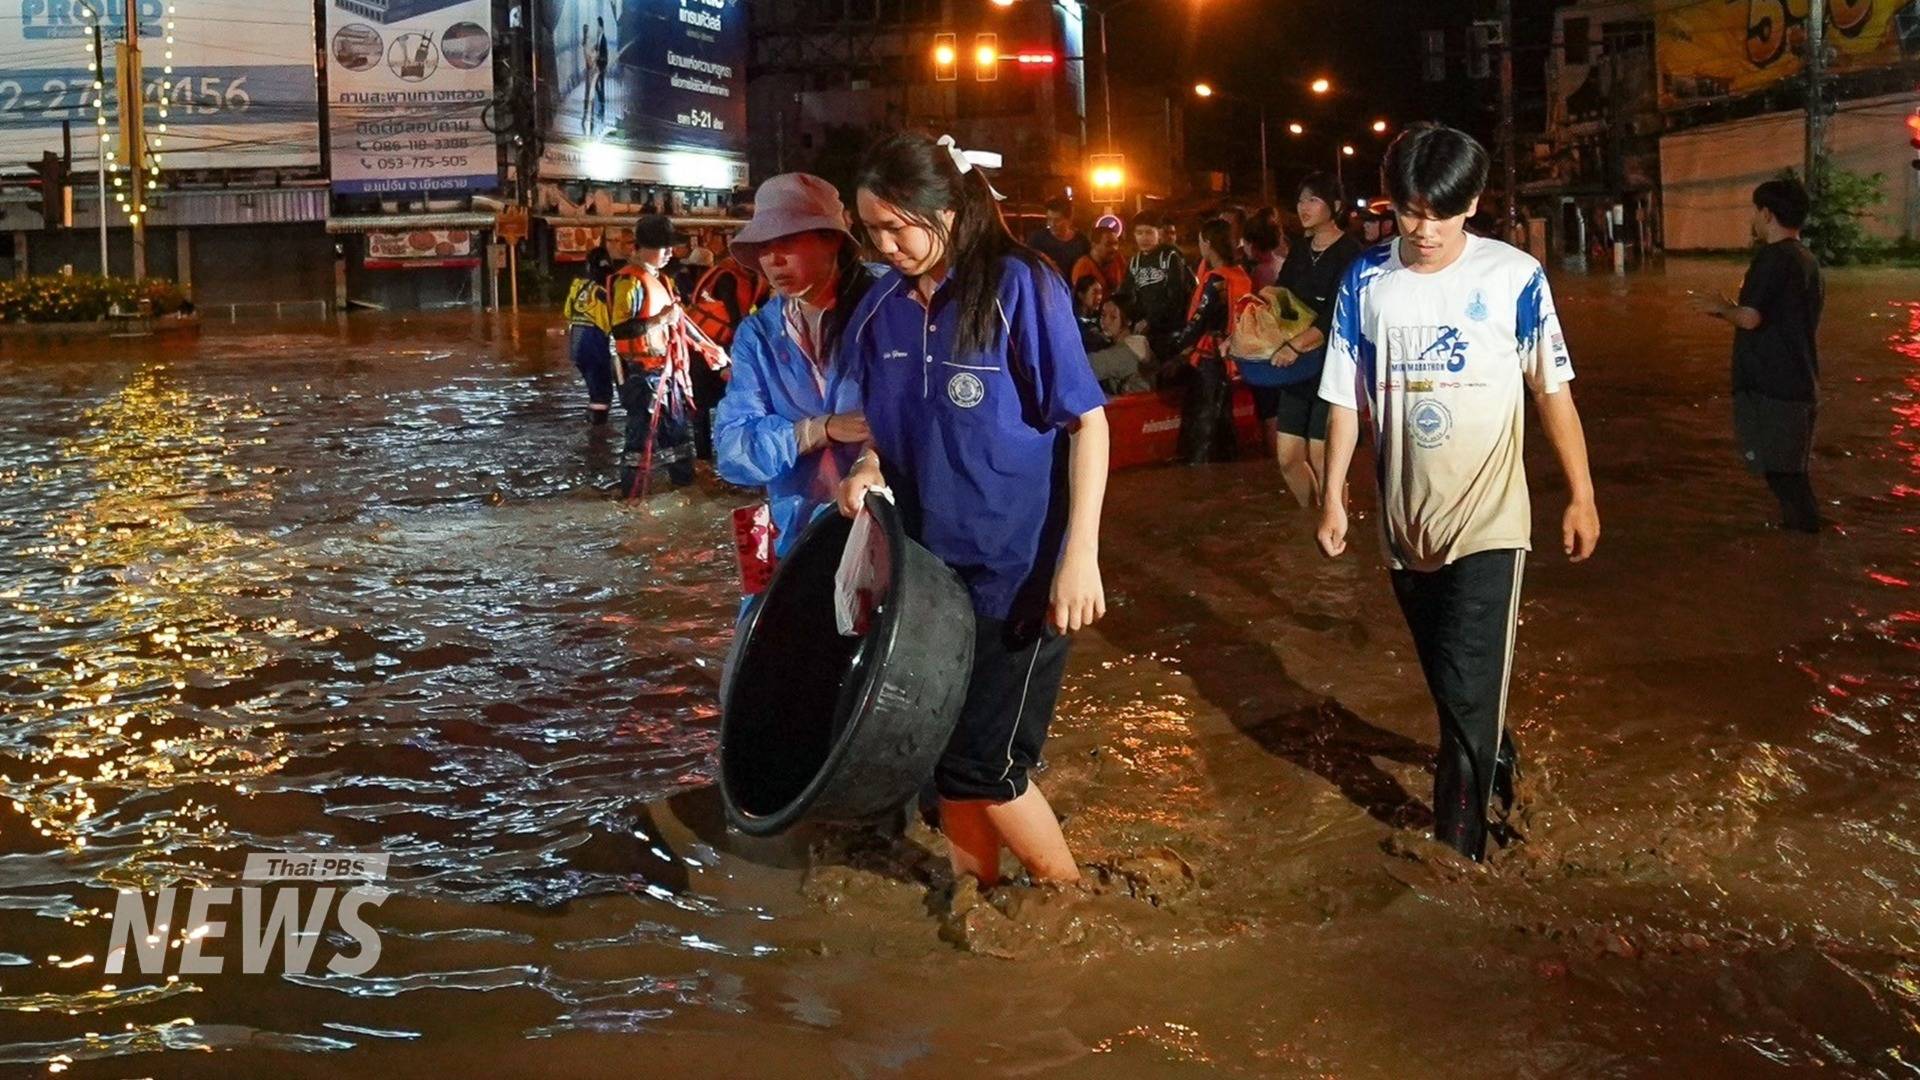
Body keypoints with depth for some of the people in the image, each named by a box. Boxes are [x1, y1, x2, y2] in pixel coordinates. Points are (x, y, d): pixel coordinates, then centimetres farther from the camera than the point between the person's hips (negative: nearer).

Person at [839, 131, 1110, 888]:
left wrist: (1080, 555, -17)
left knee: (982, 761, -2)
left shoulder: (1019, 286, -13)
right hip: (928, 563, 6)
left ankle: (1073, 903, 21)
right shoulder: (882, 307, 3)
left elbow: (1087, 421, -12)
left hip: (1017, 567, -5)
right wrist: (869, 470, -7)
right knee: (947, 750, 12)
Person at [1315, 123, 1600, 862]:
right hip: (1406, 517, 4)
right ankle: (1494, 769, 45)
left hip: (1488, 516, -3)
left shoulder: (1513, 277, -9)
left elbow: (1553, 389, -2)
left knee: (1469, 687, -9)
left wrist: (1581, 495, 0)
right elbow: (1345, 397, 4)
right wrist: (1333, 495, 0)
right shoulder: (1366, 283, -2)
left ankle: (1460, 845, 5)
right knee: (1448, 678, 18)